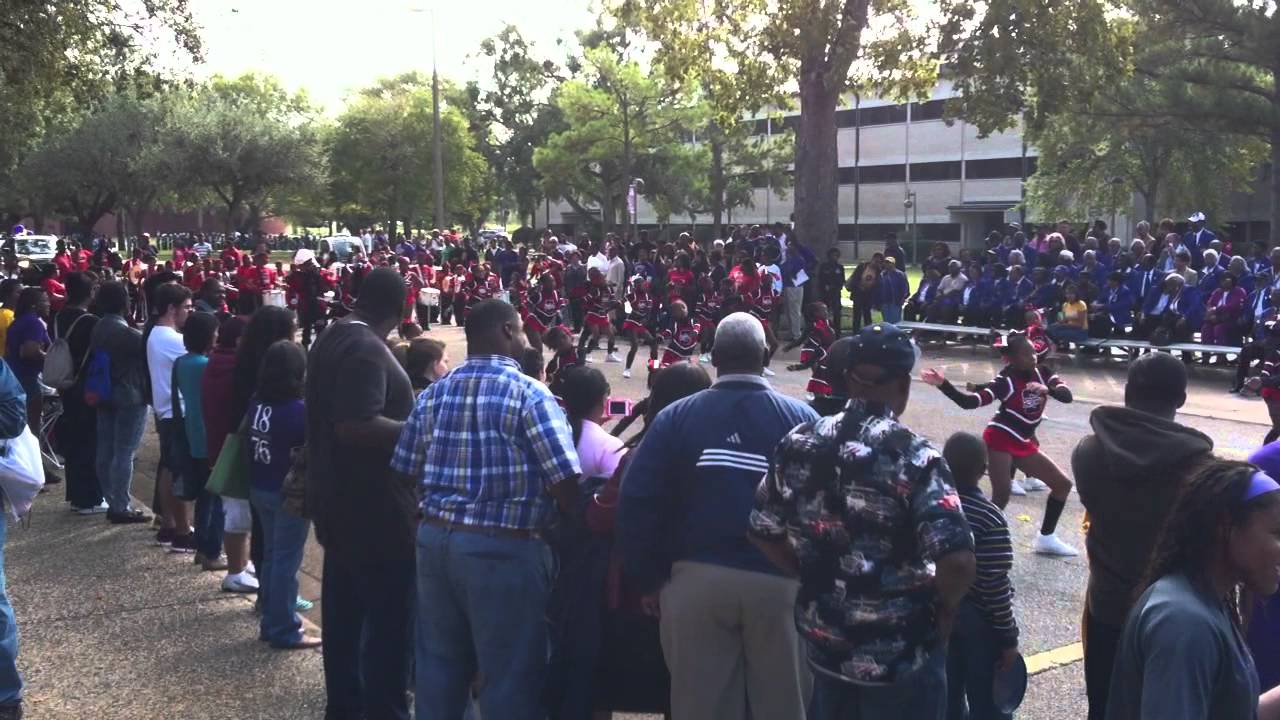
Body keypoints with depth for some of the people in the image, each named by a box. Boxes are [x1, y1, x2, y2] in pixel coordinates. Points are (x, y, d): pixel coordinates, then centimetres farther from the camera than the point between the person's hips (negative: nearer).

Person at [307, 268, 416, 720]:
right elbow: (356, 427, -31)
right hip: (374, 507, -11)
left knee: (344, 609, 18)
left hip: (338, 499, 11)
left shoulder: (332, 337, 11)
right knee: (389, 616, -2)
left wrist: (403, 418, 24)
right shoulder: (366, 349, -21)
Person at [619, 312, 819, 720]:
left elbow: (637, 502, -5)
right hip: (780, 581, 0)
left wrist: (648, 579, 4)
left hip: (696, 580, 1)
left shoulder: (676, 417, -3)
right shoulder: (801, 419, -4)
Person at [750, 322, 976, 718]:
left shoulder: (799, 443, -5)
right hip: (901, 652, -4)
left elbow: (764, 532, 4)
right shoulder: (914, 457, -20)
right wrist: (945, 609, -8)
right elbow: (957, 560, -28)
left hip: (824, 638, 4)